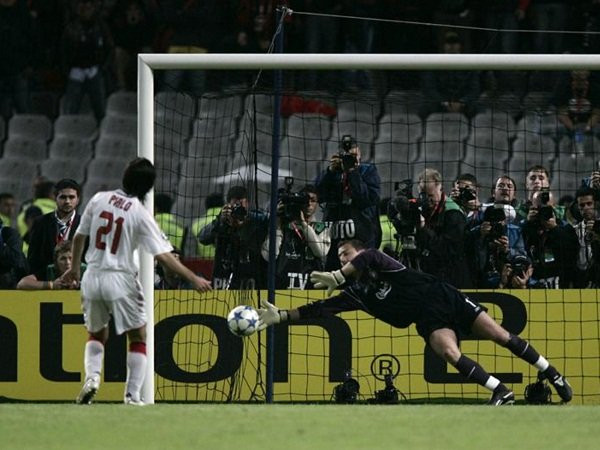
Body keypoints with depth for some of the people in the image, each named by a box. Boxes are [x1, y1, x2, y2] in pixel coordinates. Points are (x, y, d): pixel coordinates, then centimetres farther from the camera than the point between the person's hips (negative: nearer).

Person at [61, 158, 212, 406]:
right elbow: (163, 255, -15)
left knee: (96, 334, 22)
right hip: (120, 280, -4)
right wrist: (193, 279, -10)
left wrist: (74, 268, 25)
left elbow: (79, 236, 9)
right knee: (138, 337, 9)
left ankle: (92, 376, -3)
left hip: (92, 276, 4)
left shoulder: (99, 199, 0)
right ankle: (132, 395, 1)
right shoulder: (140, 214, -11)